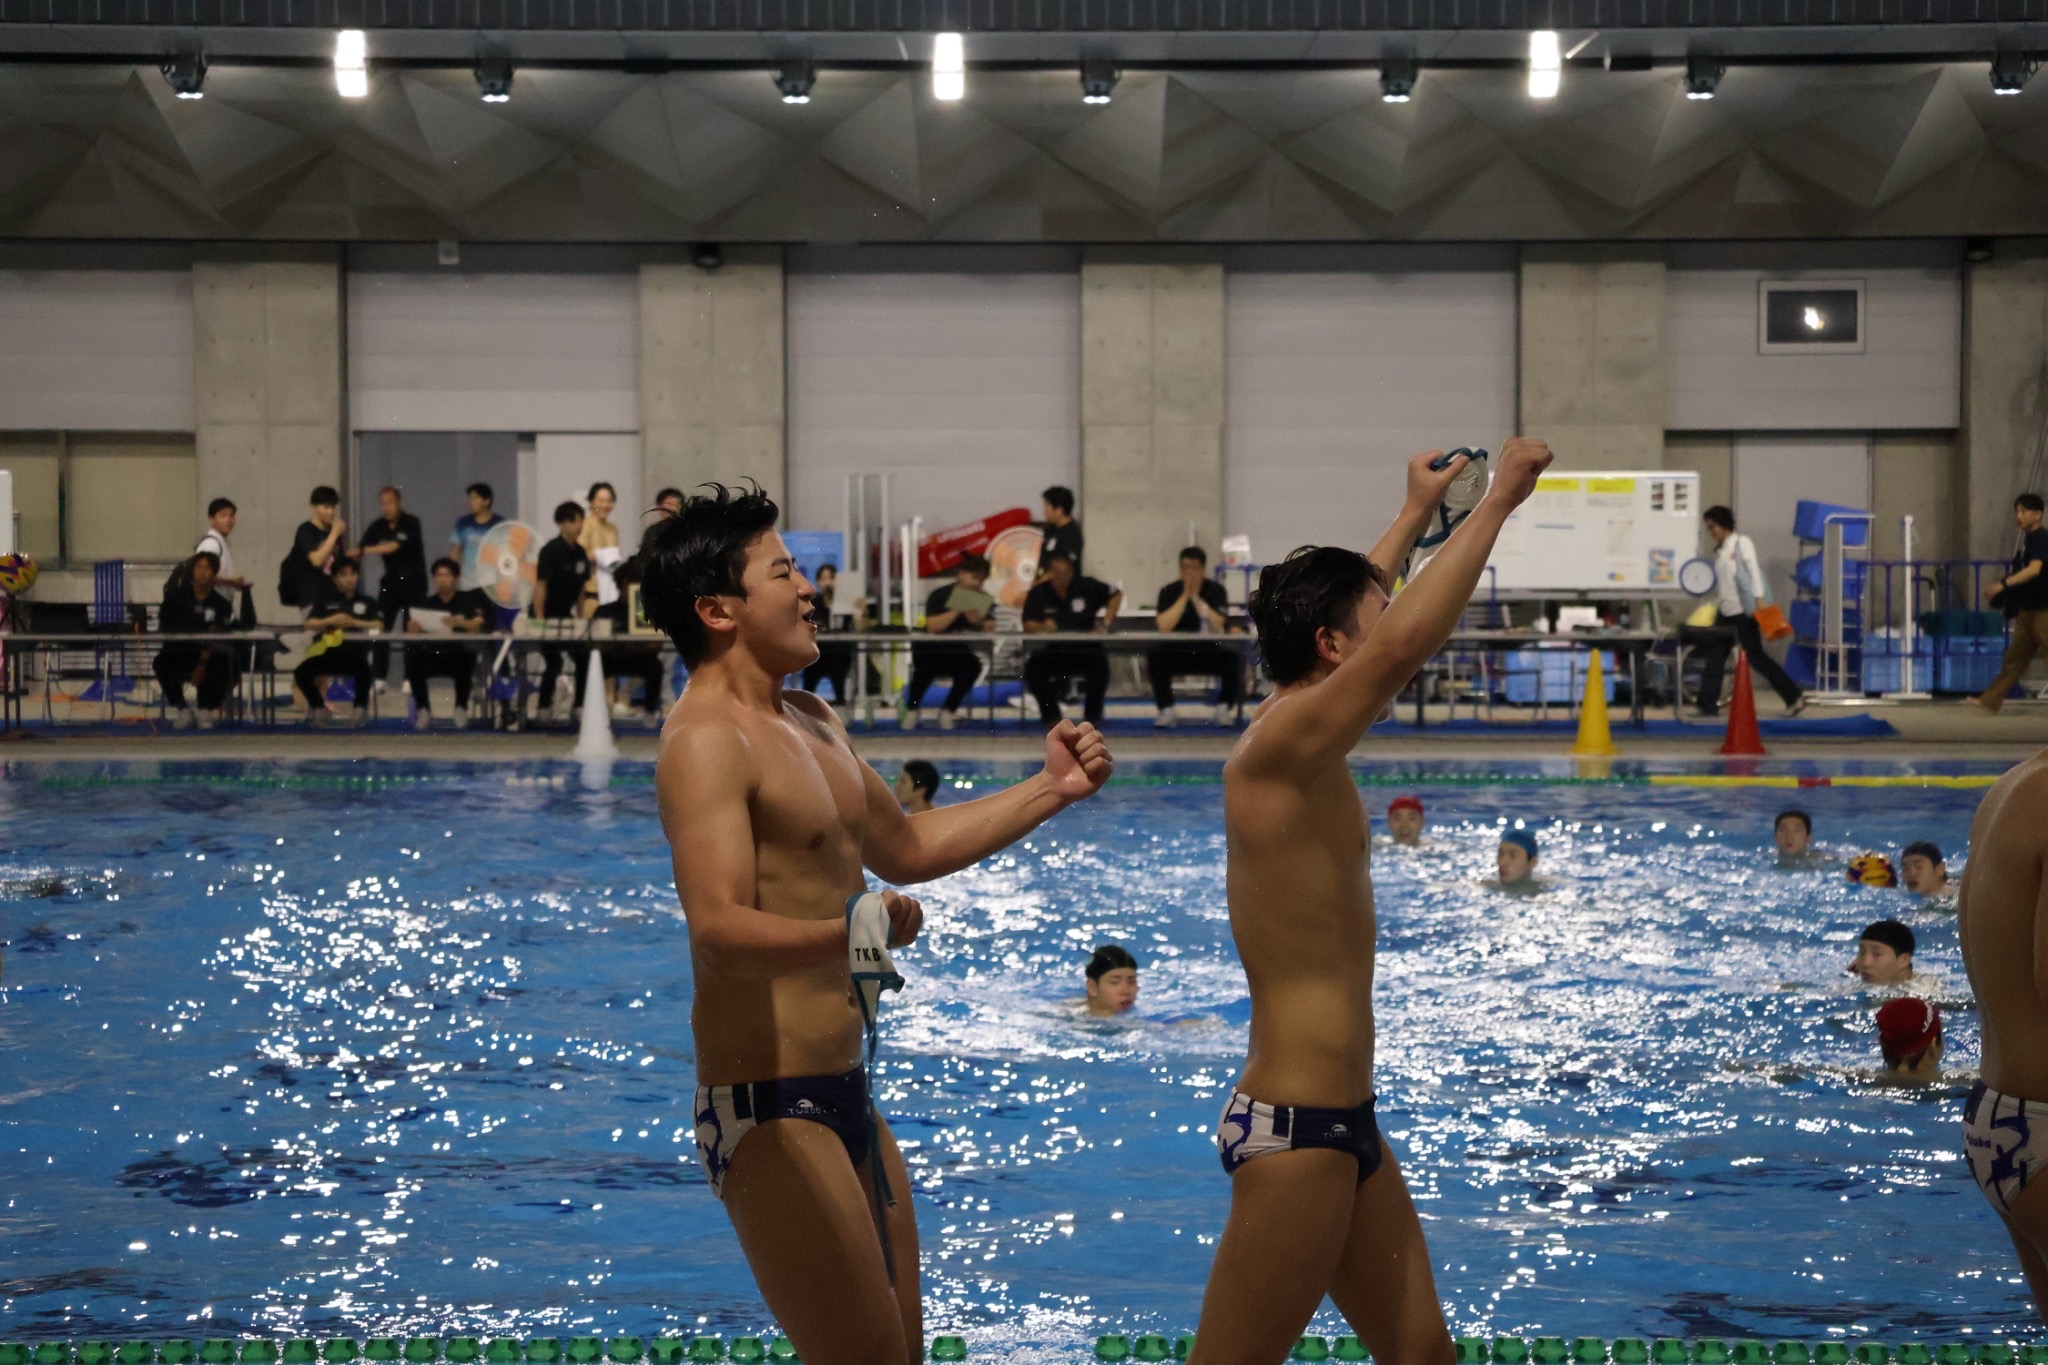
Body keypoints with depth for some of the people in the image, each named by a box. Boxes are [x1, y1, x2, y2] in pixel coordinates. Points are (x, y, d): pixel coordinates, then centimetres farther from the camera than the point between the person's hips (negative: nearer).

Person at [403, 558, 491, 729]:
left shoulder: (468, 600, 6)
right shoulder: (427, 604, 11)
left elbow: (480, 625, -12)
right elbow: (413, 633, -1)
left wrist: (462, 623, -33)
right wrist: (413, 630, -26)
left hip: (459, 655, -2)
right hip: (431, 656, 2)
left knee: (466, 658, -36)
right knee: (413, 661, -29)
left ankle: (461, 708, -14)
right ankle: (423, 708, -10)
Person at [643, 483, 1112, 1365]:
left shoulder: (811, 723, 15)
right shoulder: (707, 739, -18)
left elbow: (905, 849, 29)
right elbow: (721, 933, -32)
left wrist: (1051, 791, 23)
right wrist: (851, 933, -49)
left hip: (844, 1095, 10)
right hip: (769, 1109, -10)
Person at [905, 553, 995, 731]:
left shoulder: (984, 601, 4)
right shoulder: (940, 595, -8)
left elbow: (990, 629, -10)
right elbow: (932, 627, -20)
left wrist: (979, 622, -32)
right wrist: (957, 611, -25)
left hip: (961, 653, 3)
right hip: (932, 650, -3)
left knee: (973, 665, -29)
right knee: (926, 664, -34)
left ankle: (948, 710, -10)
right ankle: (911, 708, -9)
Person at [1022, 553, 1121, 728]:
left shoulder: (1086, 587, 3)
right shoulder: (1037, 594, 0)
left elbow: (1116, 595, 12)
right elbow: (1028, 626, -10)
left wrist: (1104, 624, 0)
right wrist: (1042, 626, -34)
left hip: (1084, 650, 0)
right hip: (1050, 652, 0)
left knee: (1100, 662, -31)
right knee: (1033, 667, -30)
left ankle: (1092, 714, -6)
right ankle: (1051, 714, -4)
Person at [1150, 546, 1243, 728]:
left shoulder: (1216, 590, -3)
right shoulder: (1169, 592, -2)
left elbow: (1218, 627, -19)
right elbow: (1163, 626, -18)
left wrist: (1196, 597, -18)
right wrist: (1185, 596, -17)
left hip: (1211, 652, 0)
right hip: (1177, 653, 0)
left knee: (1234, 657, -30)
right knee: (1155, 657, -29)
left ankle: (1224, 708, -11)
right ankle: (1167, 711, -15)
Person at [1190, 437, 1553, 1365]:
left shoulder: (1299, 744, 11)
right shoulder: (1279, 744, -17)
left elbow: (1343, 605, 31)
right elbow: (1402, 644, -32)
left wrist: (1417, 513, 39)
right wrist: (1498, 500, -23)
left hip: (1344, 1123, 10)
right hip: (1294, 1132, -10)